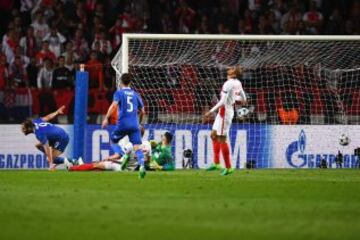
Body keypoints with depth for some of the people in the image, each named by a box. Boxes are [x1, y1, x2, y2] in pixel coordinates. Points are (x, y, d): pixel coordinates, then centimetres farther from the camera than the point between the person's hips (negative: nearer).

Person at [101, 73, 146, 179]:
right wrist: (139, 122, 37)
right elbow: (142, 111, 20)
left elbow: (114, 105, -14)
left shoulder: (119, 93, 4)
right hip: (134, 124, 3)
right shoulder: (135, 94, 16)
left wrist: (106, 118, -14)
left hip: (122, 123, -3)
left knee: (113, 141, 18)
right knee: (137, 147, -4)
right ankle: (142, 165, -29)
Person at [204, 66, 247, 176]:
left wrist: (211, 111, -20)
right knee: (214, 135, 16)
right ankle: (216, 163, 16)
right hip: (229, 110, 9)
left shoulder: (228, 84, -21)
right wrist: (243, 99, 43)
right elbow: (243, 98, 19)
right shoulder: (238, 83, 5)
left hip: (224, 112, -9)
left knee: (221, 139, -4)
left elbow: (222, 102, -24)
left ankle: (228, 167, -1)